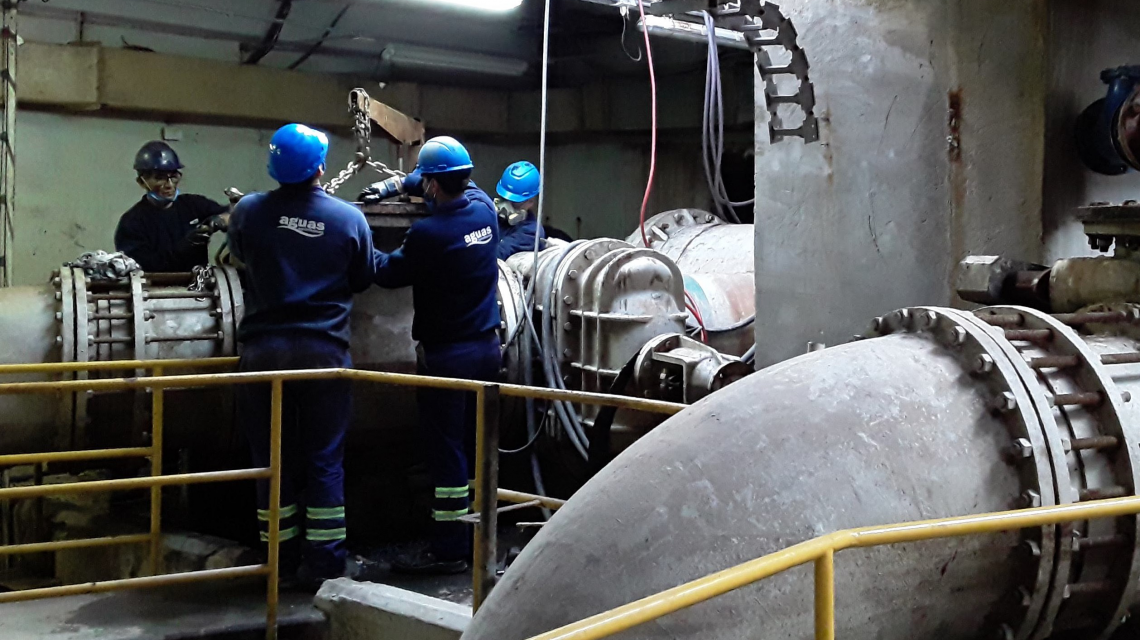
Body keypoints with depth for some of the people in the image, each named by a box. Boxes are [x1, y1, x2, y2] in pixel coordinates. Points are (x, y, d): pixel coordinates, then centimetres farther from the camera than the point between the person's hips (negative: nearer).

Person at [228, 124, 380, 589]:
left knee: (271, 458, 10)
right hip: (324, 352, -1)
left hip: (264, 349, 1)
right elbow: (363, 280, 7)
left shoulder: (248, 212, -5)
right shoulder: (349, 218, -6)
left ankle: (280, 560, 18)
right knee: (325, 461, 6)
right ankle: (323, 564, 7)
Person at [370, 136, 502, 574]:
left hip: (446, 354, -7)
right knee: (475, 448, 16)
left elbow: (387, 273, -6)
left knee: (446, 452, -1)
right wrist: (399, 185, 23)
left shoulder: (428, 234, -21)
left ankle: (448, 550, 3)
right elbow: (461, 185, 23)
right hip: (487, 348, 7)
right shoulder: (484, 208, 0)